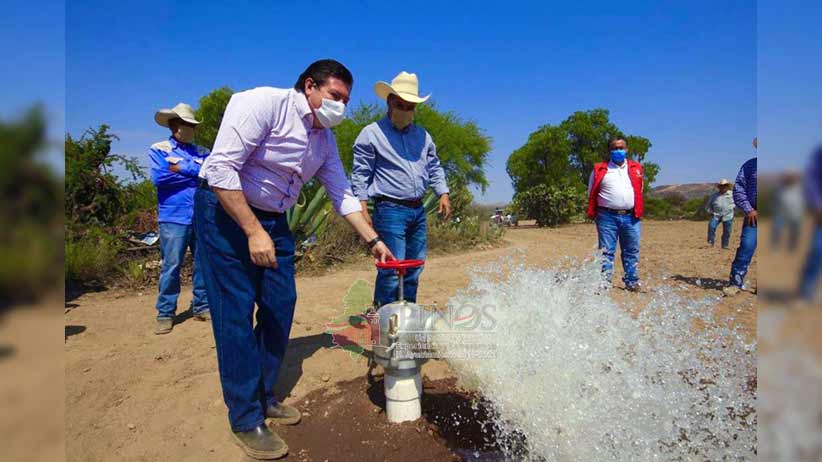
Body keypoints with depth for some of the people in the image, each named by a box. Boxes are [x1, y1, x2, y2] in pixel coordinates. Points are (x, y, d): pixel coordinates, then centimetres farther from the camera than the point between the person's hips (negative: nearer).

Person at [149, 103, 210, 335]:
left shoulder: (203, 152, 15)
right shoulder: (159, 149, 6)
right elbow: (159, 177, -10)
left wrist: (183, 169, -8)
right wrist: (197, 174, -5)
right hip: (174, 218, -3)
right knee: (171, 266, -1)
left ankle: (201, 306, 19)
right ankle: (165, 313, 8)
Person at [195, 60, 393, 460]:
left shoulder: (325, 138, 6)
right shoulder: (262, 103, -17)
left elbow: (342, 195, 10)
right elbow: (220, 168, -24)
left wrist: (373, 241, 5)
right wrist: (253, 231, -26)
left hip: (273, 220, 8)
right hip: (225, 212, -7)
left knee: (280, 308, 6)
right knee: (236, 315, -5)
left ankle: (263, 397, 26)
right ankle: (246, 422, 8)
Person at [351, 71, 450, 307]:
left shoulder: (422, 135, 17)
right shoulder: (371, 133, -1)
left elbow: (434, 168, 23)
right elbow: (360, 174, -3)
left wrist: (443, 194, 10)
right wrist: (362, 207, -11)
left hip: (418, 210, 7)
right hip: (390, 210, -6)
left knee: (414, 269, 12)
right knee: (392, 269, -11)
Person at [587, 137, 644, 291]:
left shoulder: (636, 168, 14)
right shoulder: (600, 170, 5)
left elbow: (639, 191, 22)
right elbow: (591, 193, 8)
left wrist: (638, 211, 14)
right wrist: (593, 213, 2)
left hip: (630, 217, 3)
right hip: (608, 216, -3)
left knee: (632, 251, 9)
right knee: (606, 251, 0)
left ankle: (632, 282, 20)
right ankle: (604, 283, 6)